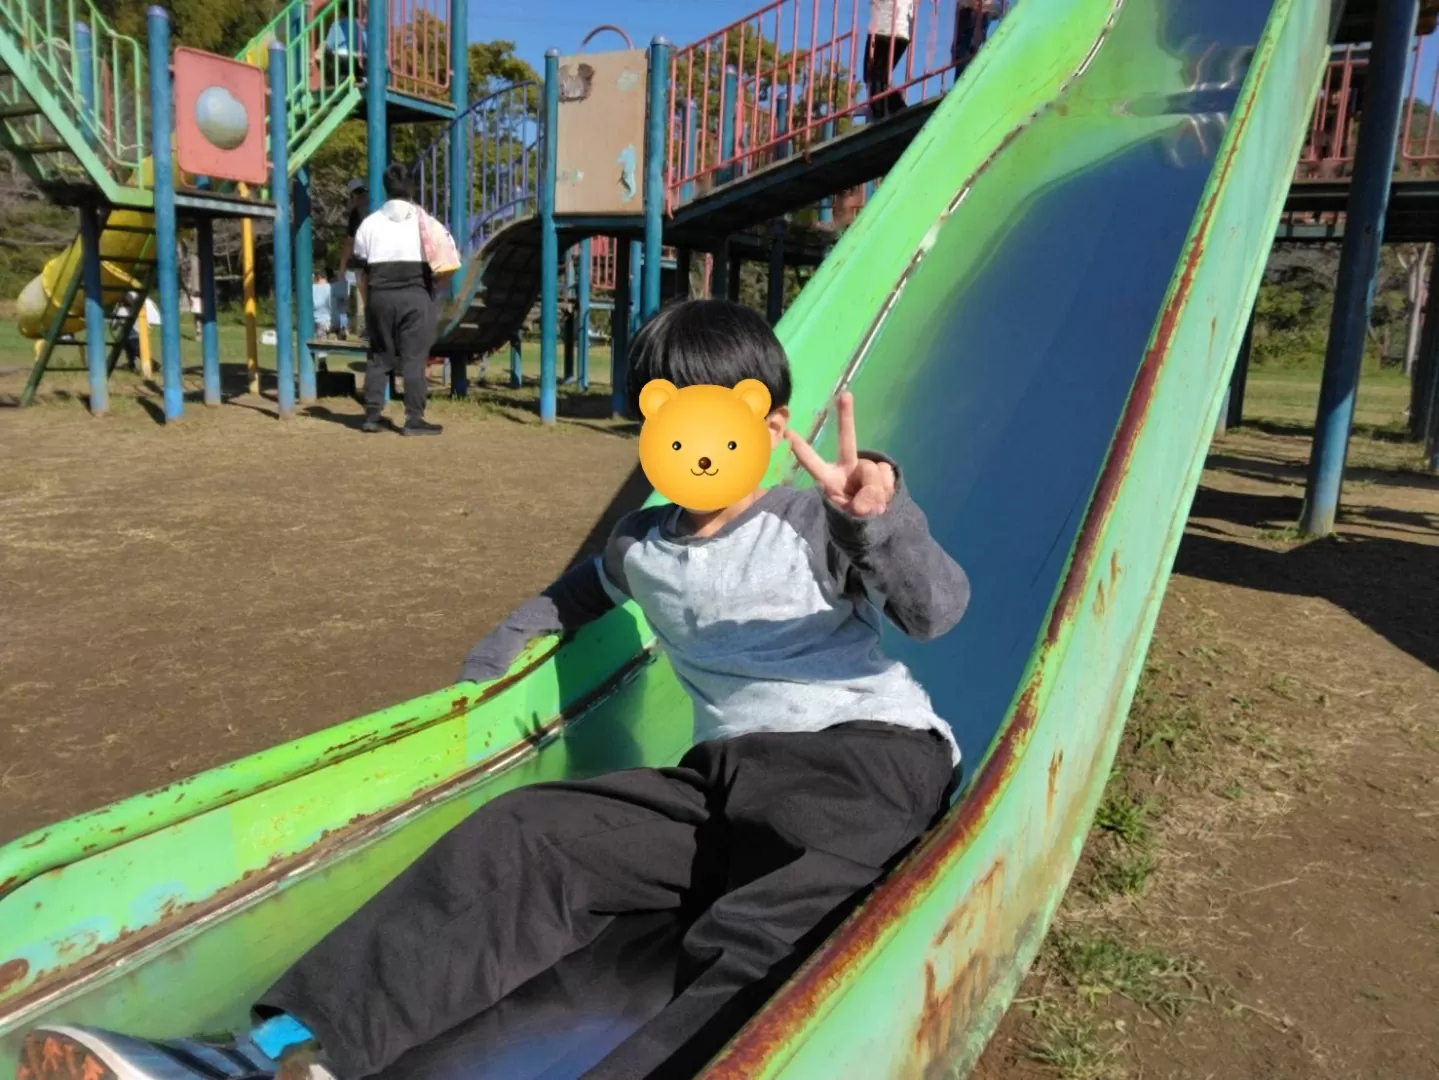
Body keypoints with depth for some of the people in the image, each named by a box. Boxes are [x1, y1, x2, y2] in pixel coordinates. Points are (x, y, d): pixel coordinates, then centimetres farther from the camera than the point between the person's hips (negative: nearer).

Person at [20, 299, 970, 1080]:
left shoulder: (815, 525, 1)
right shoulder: (642, 549, 16)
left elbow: (937, 610, -11)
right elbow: (573, 596, 38)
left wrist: (884, 516, -30)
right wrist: (485, 667, 29)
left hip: (864, 753, -3)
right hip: (724, 772, 4)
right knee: (524, 837, -16)